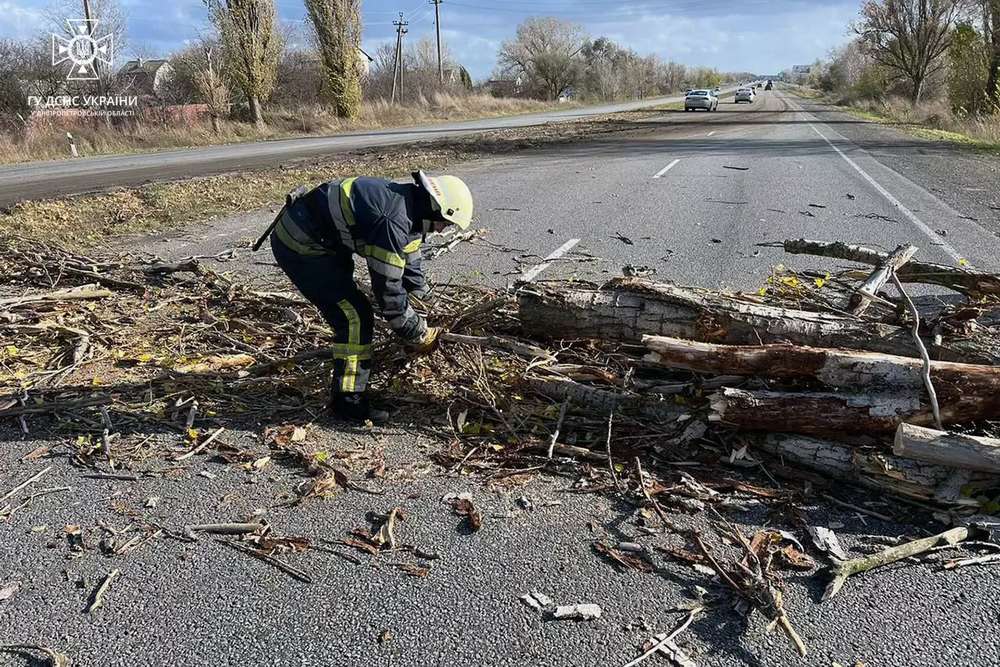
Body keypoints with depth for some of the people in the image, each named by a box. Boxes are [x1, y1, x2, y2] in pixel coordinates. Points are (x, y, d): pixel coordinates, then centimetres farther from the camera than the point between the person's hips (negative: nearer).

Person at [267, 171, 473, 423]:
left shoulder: (408, 208, 4)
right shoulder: (394, 222, -27)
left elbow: (409, 267, 17)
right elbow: (388, 289, -23)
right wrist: (418, 334, -10)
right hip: (299, 246, -11)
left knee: (349, 310, 19)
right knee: (355, 317, -11)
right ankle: (348, 400, 0)